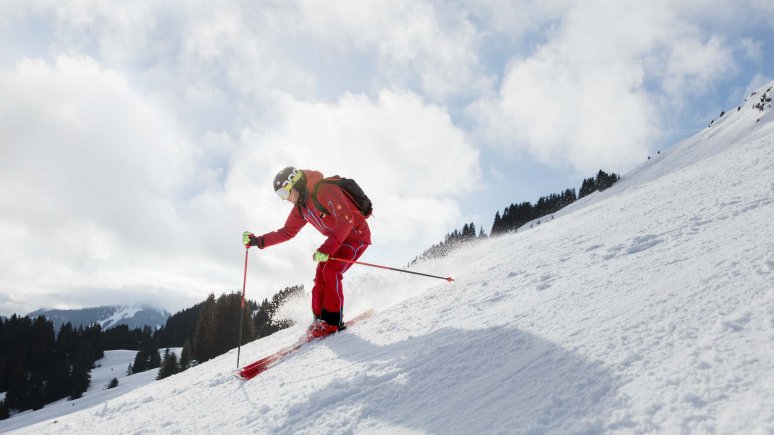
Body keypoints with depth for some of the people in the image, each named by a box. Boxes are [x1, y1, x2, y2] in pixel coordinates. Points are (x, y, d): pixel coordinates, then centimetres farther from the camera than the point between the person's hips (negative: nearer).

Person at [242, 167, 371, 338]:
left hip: (357, 236, -8)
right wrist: (257, 241, 1)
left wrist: (326, 249, -38)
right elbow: (287, 232, 11)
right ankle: (319, 319, 7)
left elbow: (346, 219, -33)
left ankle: (334, 320, -13)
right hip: (337, 240, 8)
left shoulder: (325, 191, -25)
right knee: (320, 276, -3)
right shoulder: (300, 208, 3)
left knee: (331, 271, -21)